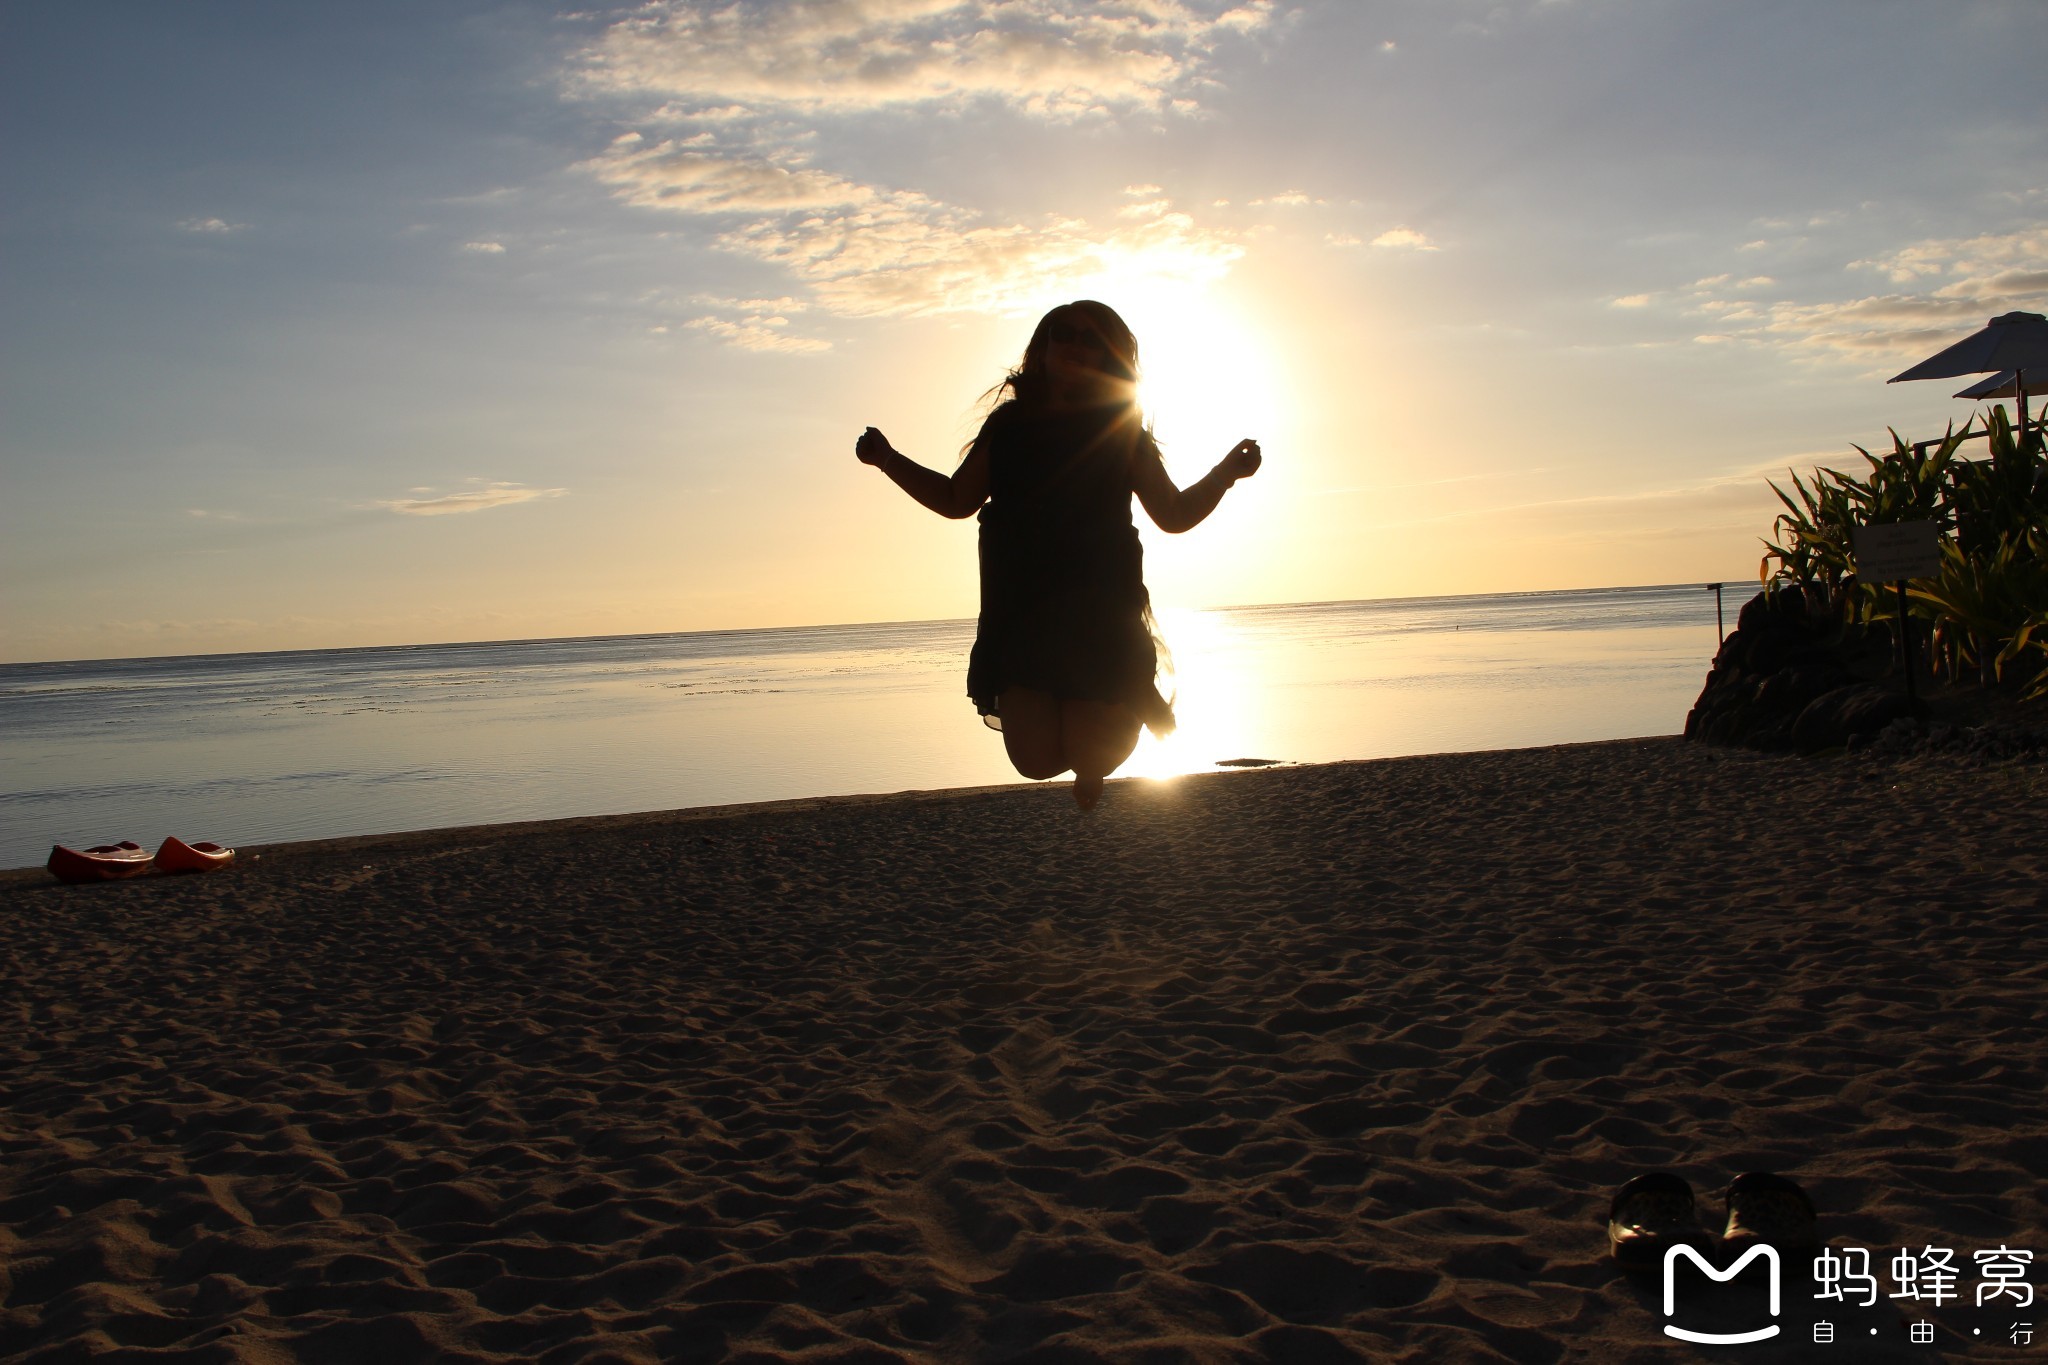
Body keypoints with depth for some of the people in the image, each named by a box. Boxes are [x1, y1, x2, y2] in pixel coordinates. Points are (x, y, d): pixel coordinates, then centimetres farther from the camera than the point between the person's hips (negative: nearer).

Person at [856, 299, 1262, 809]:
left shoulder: (1121, 432, 6)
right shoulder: (1008, 426, 11)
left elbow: (1175, 514, 8)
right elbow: (957, 500, 20)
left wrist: (1225, 473, -8)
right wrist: (888, 459, 11)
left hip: (1099, 611, -2)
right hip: (1019, 611, 2)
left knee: (1091, 759, -12)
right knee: (1036, 760, -7)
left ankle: (1137, 701, 26)